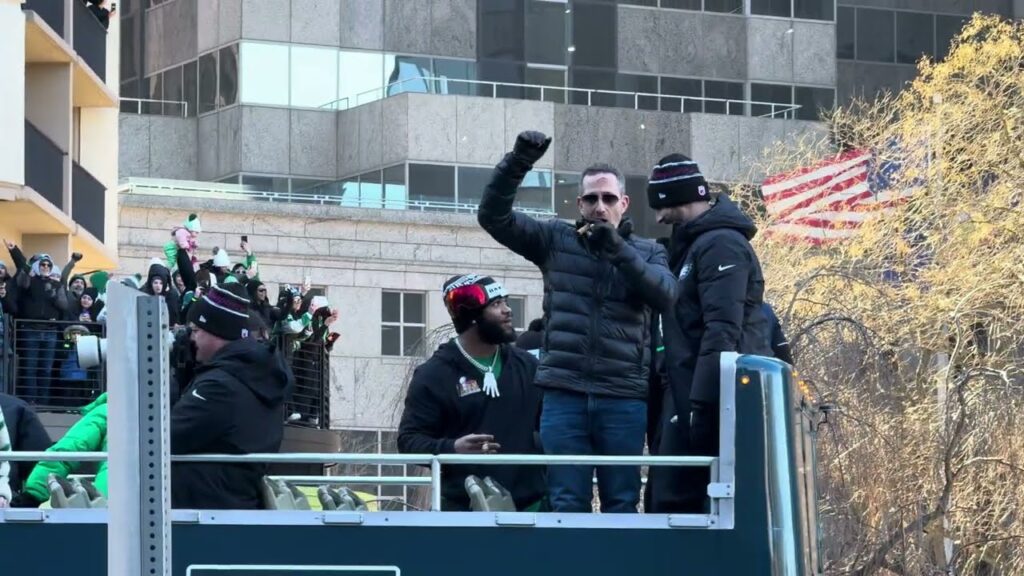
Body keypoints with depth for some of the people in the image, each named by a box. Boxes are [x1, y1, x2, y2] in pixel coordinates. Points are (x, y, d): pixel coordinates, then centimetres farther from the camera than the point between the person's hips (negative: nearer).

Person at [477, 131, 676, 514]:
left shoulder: (646, 252, 12)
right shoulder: (556, 241, 12)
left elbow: (665, 295, -6)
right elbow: (493, 216, 5)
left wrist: (617, 250, -15)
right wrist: (518, 163, -9)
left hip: (623, 399, 0)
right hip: (564, 393, 0)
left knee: (622, 504, 3)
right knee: (567, 504, -1)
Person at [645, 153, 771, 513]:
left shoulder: (721, 245, -10)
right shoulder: (693, 245, 22)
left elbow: (722, 331, -20)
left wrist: (703, 402, -24)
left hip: (717, 402, -10)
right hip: (690, 401, 10)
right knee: (671, 501, 7)